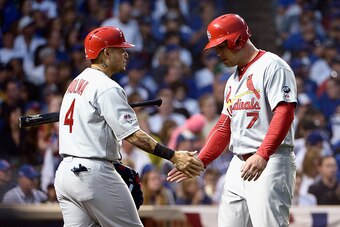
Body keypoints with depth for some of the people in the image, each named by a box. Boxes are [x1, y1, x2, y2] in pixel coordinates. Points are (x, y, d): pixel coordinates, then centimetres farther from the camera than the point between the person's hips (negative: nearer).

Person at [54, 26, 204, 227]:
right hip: (94, 173, -9)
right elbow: (132, 134, -20)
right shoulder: (107, 88, -12)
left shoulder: (76, 82, 18)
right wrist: (173, 156, -24)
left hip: (65, 171, 9)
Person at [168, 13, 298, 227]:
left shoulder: (272, 66, -7)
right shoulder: (233, 80, 22)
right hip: (238, 165, 9)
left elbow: (284, 113, -19)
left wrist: (262, 155, -30)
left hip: (270, 163, -9)